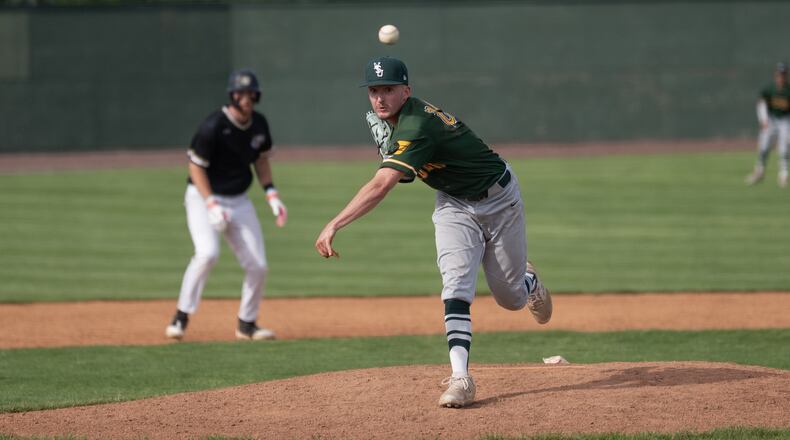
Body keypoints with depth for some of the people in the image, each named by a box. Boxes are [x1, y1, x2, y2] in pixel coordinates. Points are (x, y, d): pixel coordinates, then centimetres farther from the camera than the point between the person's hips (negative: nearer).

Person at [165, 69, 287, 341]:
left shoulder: (259, 124, -1)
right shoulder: (213, 127, -22)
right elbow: (196, 167, -17)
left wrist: (272, 196, 2)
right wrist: (212, 206, -26)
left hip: (239, 201, 6)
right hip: (204, 197, -6)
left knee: (257, 265, 0)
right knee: (208, 252, -28)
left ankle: (247, 324, 18)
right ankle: (182, 316, -16)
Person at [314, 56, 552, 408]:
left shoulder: (416, 126, -36)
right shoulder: (382, 120, -7)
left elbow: (382, 185, -46)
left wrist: (334, 225, -53)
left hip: (498, 200, -6)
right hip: (453, 205, 6)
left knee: (511, 298, 7)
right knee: (455, 287, -17)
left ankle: (529, 282, 45)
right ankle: (460, 378, -26)